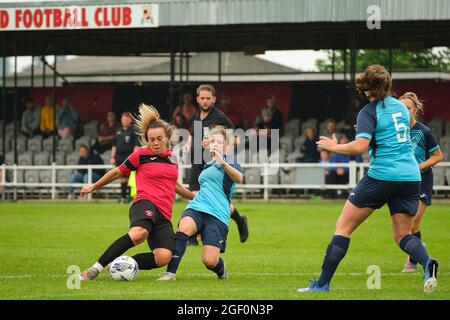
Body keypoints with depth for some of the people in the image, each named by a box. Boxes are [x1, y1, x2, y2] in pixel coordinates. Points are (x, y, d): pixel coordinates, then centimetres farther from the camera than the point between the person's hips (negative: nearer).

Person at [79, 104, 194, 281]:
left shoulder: (172, 157, 19)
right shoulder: (141, 155, 3)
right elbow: (117, 172, 16)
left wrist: (193, 196, 43)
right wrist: (94, 186, 22)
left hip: (164, 216, 5)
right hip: (145, 204, -5)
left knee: (164, 257, -23)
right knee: (139, 233, -42)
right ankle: (96, 268, -35)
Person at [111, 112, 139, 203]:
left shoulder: (133, 131, -3)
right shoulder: (118, 131, 13)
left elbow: (136, 146, -7)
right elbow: (114, 145, 17)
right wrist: (112, 157, 11)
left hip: (129, 157, -5)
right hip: (119, 157, 5)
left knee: (129, 177, -6)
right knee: (122, 177, 8)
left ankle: (130, 195, -2)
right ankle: (123, 196, 12)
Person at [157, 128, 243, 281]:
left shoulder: (230, 161, 6)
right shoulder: (208, 166, 26)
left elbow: (239, 178, -17)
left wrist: (223, 162, -31)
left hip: (217, 215, -5)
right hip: (196, 208, 5)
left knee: (209, 261, -16)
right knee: (184, 229, -33)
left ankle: (221, 270, 21)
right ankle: (171, 272, -37)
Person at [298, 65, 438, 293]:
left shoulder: (369, 112, -5)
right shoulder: (401, 107, 14)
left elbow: (360, 146, -18)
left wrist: (334, 147, -3)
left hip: (381, 176, -6)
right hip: (411, 177, 6)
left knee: (343, 227, 4)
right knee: (403, 235, 10)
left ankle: (323, 283, 1)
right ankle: (427, 264, -22)